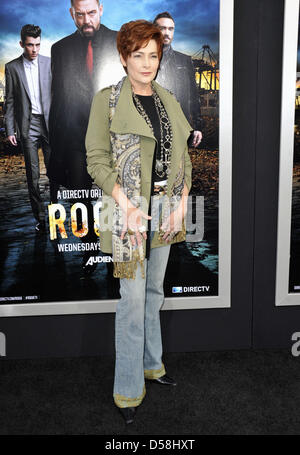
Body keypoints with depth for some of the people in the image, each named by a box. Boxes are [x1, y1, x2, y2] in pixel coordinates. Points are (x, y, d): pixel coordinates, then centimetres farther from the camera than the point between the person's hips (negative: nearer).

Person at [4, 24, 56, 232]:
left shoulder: (50, 63, 5)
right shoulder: (12, 67, 4)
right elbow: (10, 101, 5)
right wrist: (10, 130, -1)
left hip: (49, 122, 0)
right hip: (27, 125, 0)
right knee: (33, 175, 2)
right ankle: (40, 217, 10)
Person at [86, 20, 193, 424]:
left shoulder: (169, 101, 12)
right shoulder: (107, 100, -5)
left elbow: (183, 157, 12)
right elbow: (97, 160, -10)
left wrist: (181, 203, 0)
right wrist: (127, 207, -18)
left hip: (166, 206, 6)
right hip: (129, 205, -5)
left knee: (154, 291, 15)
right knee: (133, 297, -3)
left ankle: (151, 364, 33)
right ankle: (129, 389, 12)